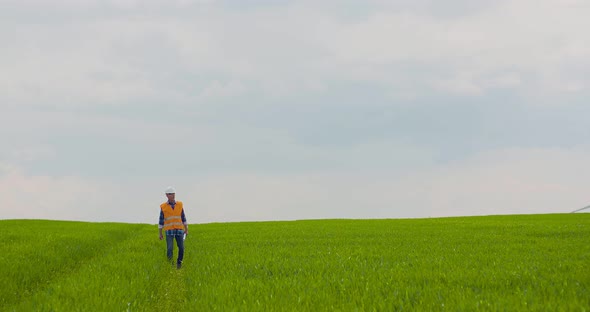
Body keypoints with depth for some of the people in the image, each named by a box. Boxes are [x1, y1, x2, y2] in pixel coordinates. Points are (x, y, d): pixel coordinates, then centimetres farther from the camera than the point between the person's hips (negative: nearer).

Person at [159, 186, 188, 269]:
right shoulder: (163, 207, -1)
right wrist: (160, 234, 3)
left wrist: (186, 230, 8)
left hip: (179, 230, 2)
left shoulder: (180, 204, 5)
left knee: (181, 248, -1)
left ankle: (179, 263, 19)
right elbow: (161, 221, 4)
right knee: (170, 249, -11)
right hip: (169, 231, -2)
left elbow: (183, 218, 11)